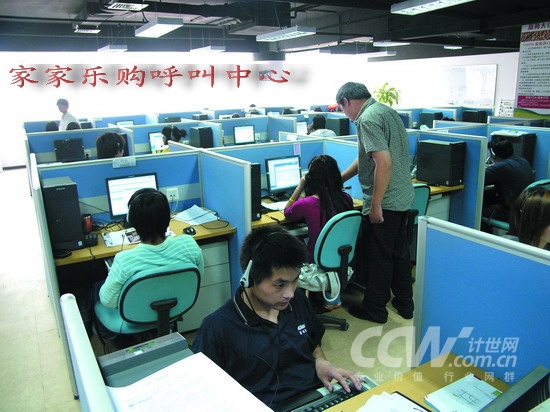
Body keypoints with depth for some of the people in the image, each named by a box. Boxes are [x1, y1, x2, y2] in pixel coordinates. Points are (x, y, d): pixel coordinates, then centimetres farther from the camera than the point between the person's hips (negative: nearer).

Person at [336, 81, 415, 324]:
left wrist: (375, 204, -22)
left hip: (384, 202, -9)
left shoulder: (367, 119, -17)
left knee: (378, 256, 5)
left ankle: (375, 310, 21)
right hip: (402, 197, 9)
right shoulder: (385, 111, 14)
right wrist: (340, 179, 24)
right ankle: (405, 304, 33)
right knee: (399, 251, 19)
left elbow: (384, 162, -26)